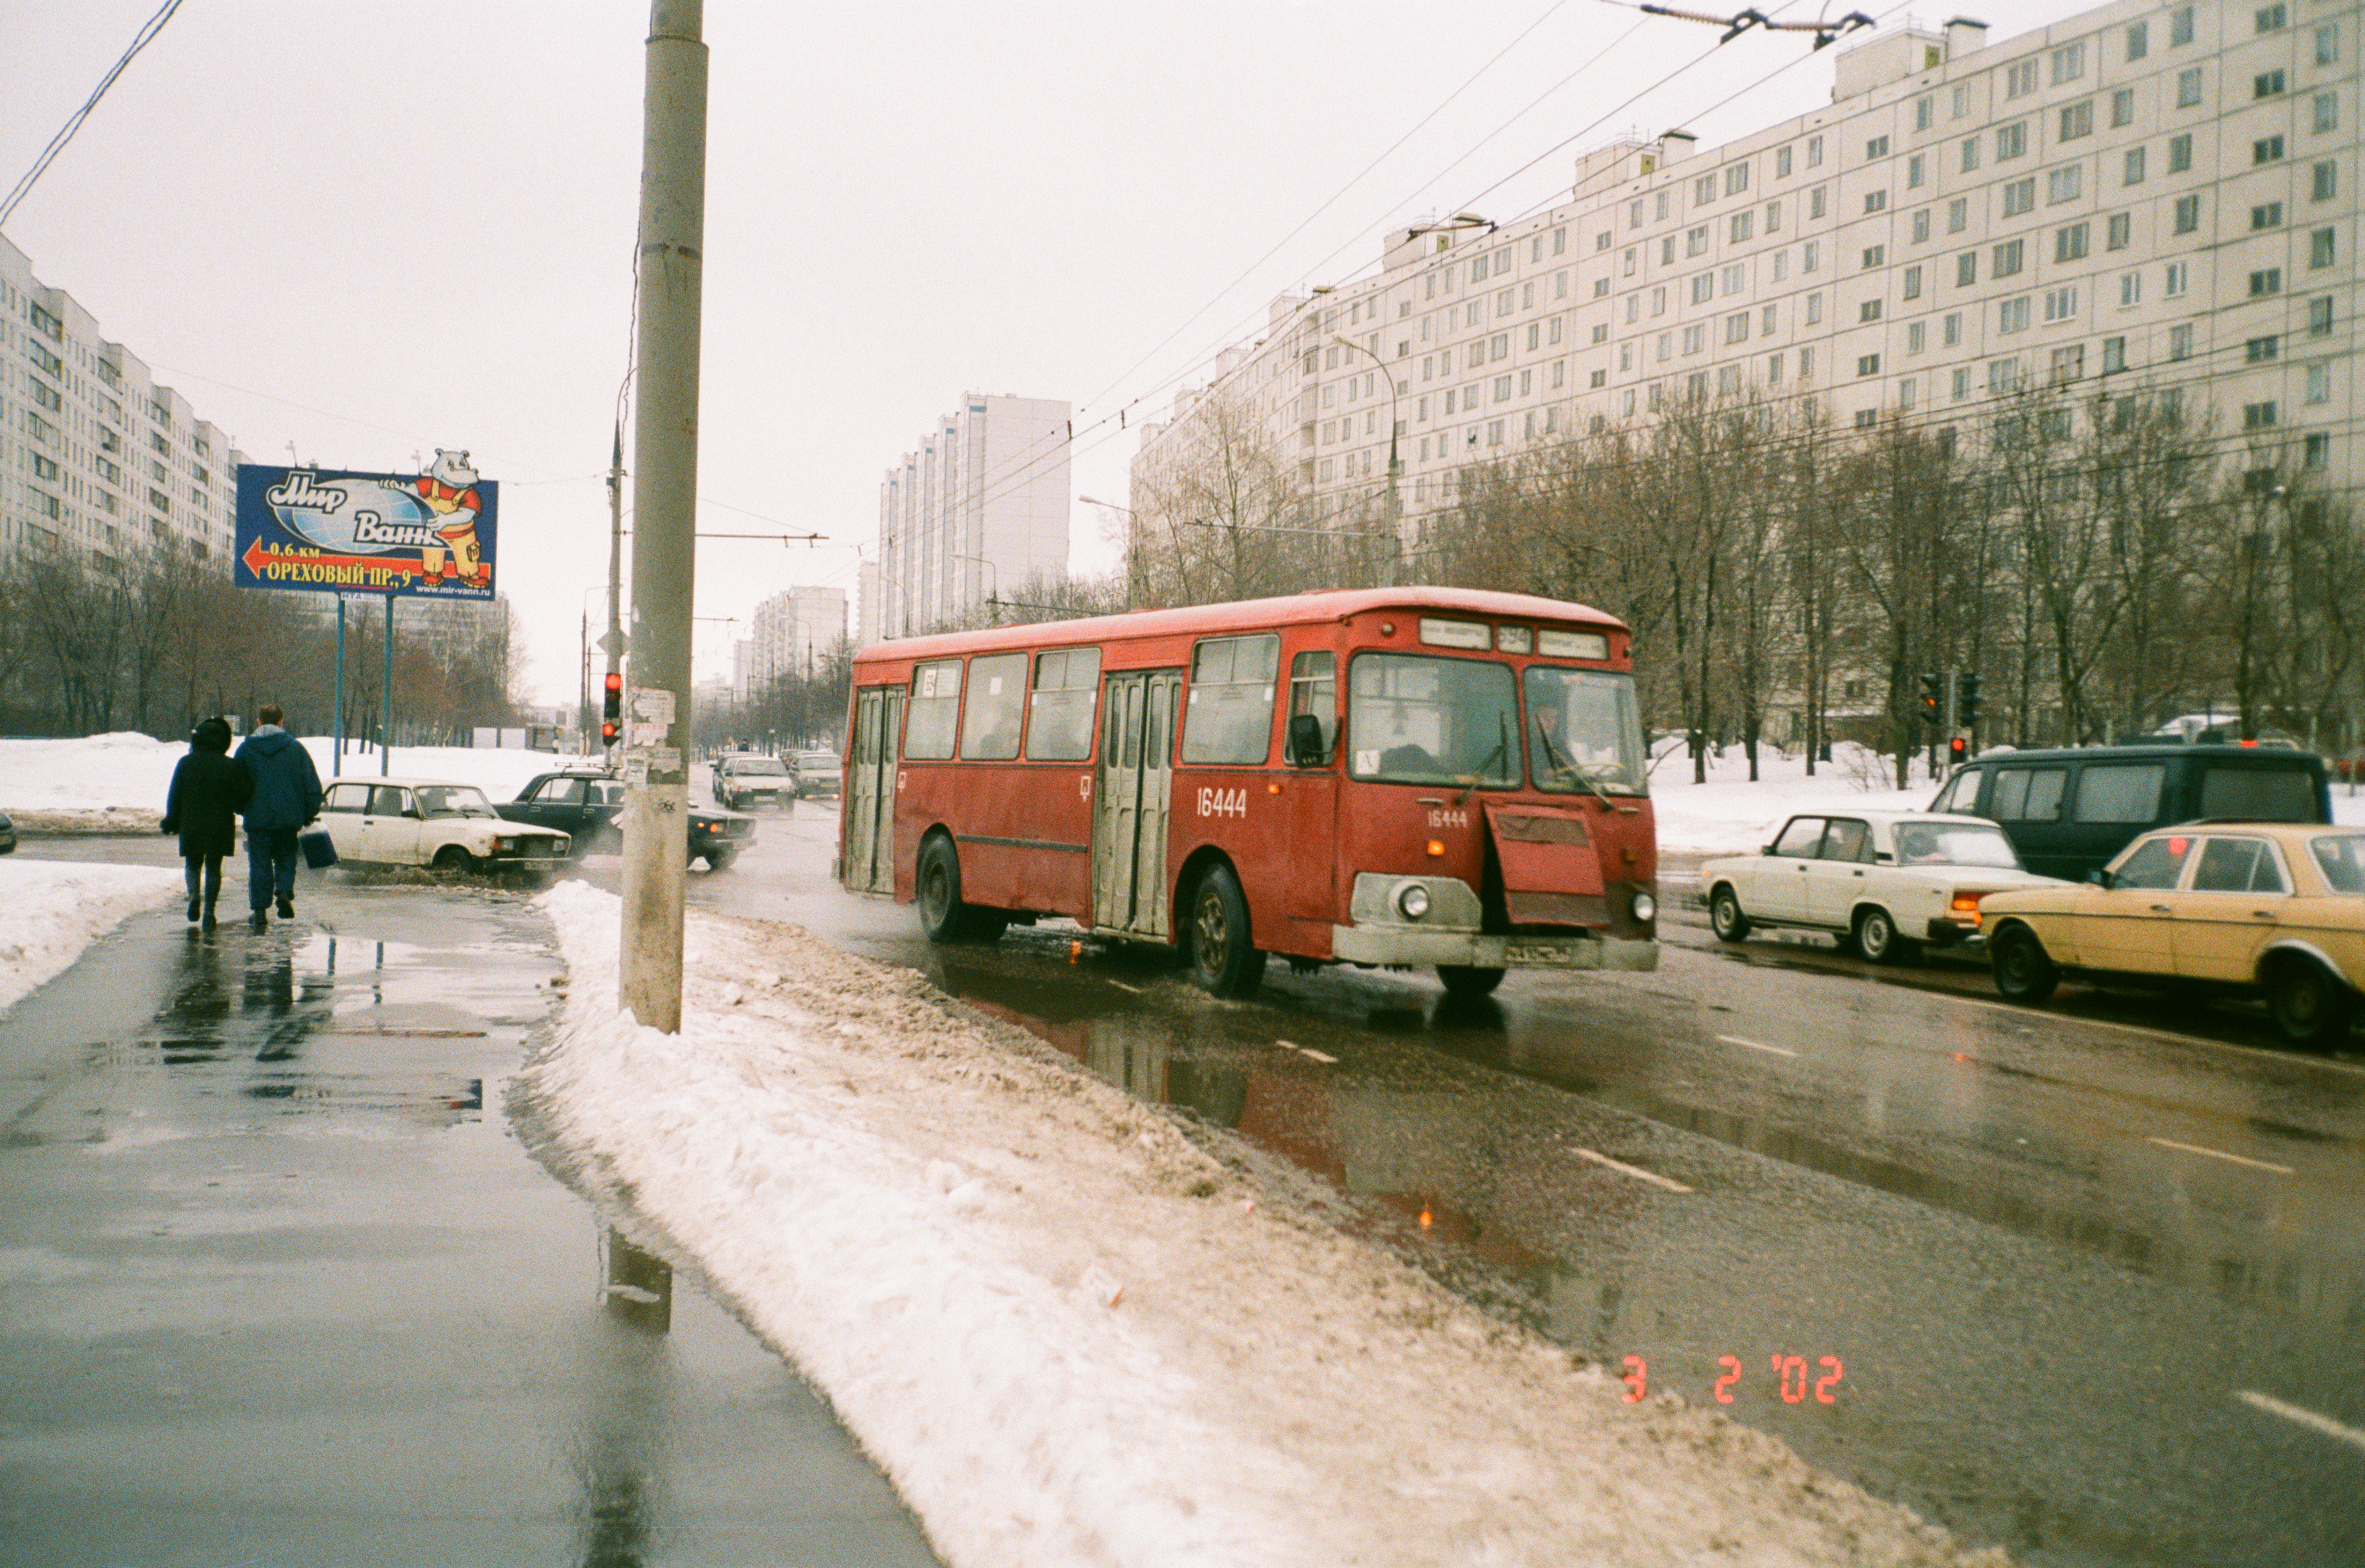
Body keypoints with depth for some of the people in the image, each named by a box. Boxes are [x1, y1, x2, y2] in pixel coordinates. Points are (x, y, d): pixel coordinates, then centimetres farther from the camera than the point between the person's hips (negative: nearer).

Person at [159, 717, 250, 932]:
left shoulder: (186, 763, -1)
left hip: (191, 826, 0)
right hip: (220, 826, 0)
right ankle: (209, 912, 2)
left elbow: (174, 796, 2)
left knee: (193, 864, 18)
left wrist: (172, 822, 12)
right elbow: (242, 799, -2)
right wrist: (234, 808, 20)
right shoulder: (231, 767, -4)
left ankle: (195, 895, -8)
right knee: (214, 868, 8)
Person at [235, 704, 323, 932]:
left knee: (259, 864, 5)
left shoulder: (246, 749, 1)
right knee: (286, 858, 15)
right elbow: (312, 784, 2)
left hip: (258, 817, -1)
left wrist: (242, 809, 22)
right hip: (289, 817, 1)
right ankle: (285, 892, -10)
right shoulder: (296, 747, 2)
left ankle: (260, 910, 2)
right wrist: (310, 814, 11)